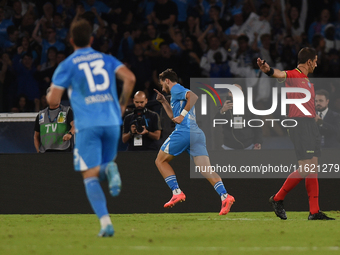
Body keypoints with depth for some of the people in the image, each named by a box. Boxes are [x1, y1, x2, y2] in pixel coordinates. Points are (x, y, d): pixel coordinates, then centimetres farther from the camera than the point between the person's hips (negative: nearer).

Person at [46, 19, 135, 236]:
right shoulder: (107, 59, 13)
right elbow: (130, 78, -2)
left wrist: (49, 93, 25)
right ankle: (110, 169, -21)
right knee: (102, 169, 19)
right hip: (112, 121, 3)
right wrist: (122, 105, 12)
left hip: (87, 125, -3)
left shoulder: (67, 66, 5)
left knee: (90, 176, 0)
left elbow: (53, 101, 1)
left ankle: (106, 222, -18)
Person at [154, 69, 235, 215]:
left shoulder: (176, 89, 3)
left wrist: (183, 114, -17)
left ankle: (177, 192, -2)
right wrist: (163, 102, 41)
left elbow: (193, 97, -18)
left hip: (184, 132, -8)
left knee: (161, 161, 10)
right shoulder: (181, 92, 31)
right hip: (197, 133, 8)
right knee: (206, 170, -7)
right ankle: (225, 196, -28)